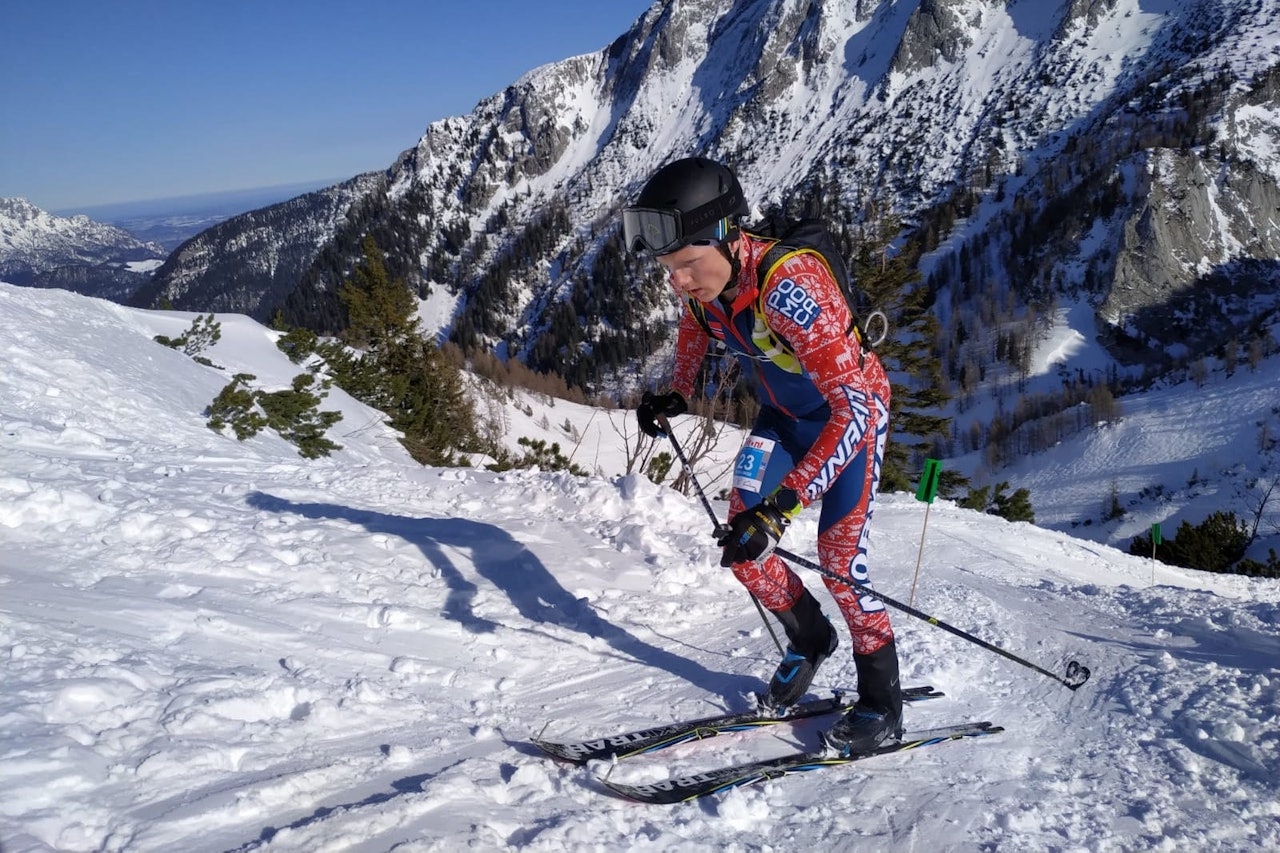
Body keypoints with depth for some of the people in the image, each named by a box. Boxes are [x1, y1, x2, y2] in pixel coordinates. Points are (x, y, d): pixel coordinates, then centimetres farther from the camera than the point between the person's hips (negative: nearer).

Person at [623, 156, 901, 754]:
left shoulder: (789, 286, -39)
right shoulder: (703, 281, -17)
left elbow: (853, 409, -42)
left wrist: (780, 507, -48)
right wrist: (677, 396, -5)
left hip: (852, 413, -6)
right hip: (782, 415, 7)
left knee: (839, 563, -10)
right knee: (740, 545, -2)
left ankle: (882, 706, 11)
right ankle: (809, 641, 24)